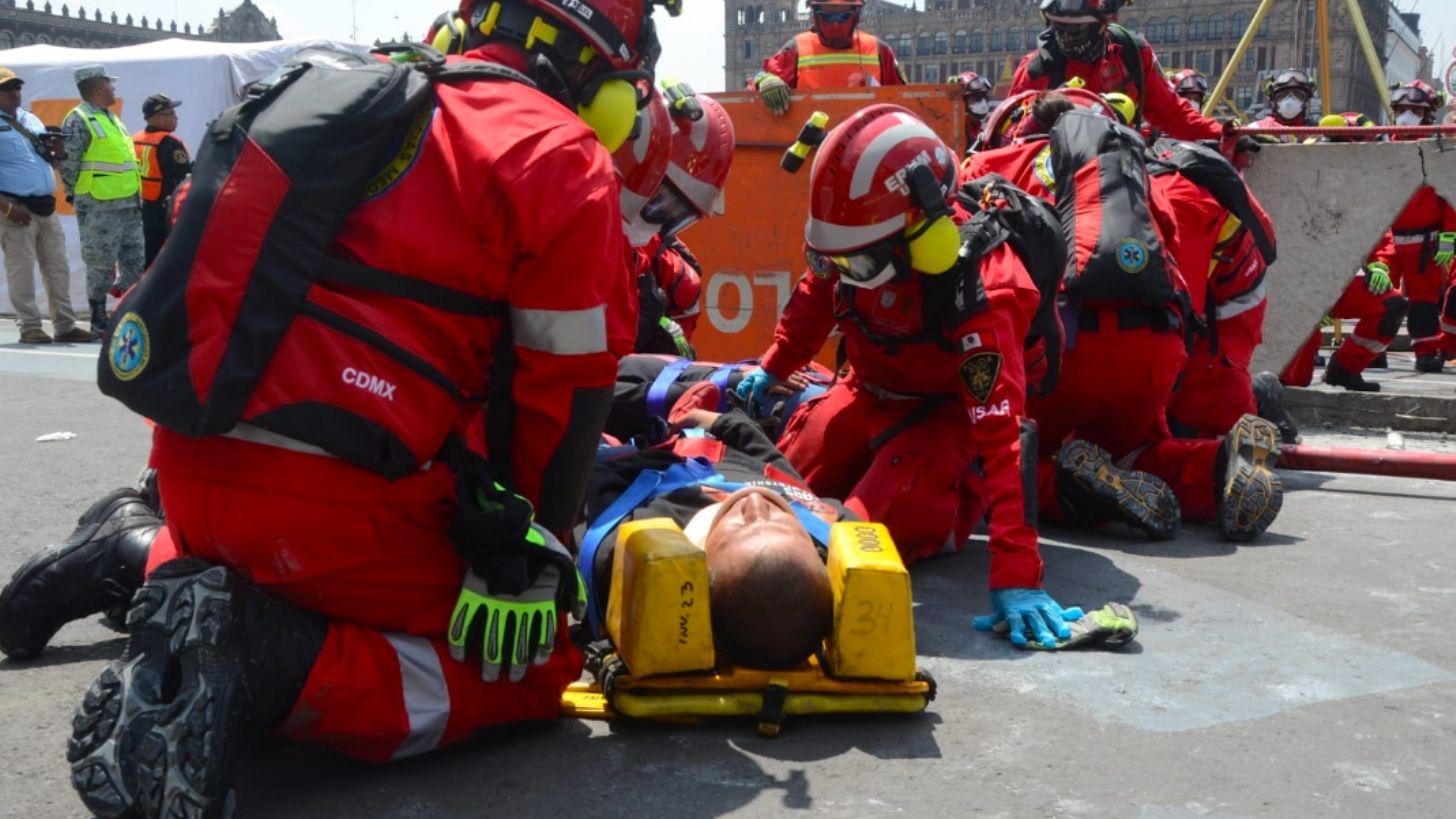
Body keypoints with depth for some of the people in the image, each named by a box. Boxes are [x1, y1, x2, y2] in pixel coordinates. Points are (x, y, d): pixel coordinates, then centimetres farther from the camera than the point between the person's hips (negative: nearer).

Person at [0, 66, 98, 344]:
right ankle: (30, 327, 2)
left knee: (58, 268, 8)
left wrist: (57, 152, 2)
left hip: (47, 206, 7)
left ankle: (65, 325, 14)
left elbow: (48, 162, 26)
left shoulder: (32, 120, 18)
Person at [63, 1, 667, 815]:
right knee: (533, 664, 7)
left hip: (193, 465, 8)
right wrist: (533, 555, -2)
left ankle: (144, 560, 9)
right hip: (331, 496, -8)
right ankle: (280, 665, -13)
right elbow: (568, 391, -8)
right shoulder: (561, 159, -4)